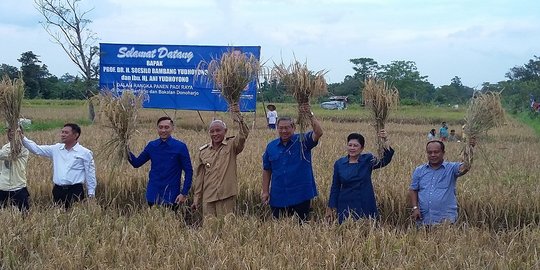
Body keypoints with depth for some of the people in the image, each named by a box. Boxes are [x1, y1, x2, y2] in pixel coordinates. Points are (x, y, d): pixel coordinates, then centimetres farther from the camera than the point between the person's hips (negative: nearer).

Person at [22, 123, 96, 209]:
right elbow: (36, 149, 10)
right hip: (58, 190, 4)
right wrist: (22, 138, -2)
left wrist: (91, 195, -1)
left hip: (75, 191, -4)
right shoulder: (56, 149, 10)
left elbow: (90, 175, 1)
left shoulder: (85, 153, -1)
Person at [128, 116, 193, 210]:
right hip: (153, 196, 3)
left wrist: (184, 193, -9)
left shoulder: (180, 147, -5)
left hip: (171, 197, -3)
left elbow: (188, 171, -3)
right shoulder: (152, 146, 5)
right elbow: (136, 163, 9)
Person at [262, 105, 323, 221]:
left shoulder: (303, 141, -3)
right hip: (278, 198, 3)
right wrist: (265, 191, 7)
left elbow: (318, 133, -20)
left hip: (300, 197, -3)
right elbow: (266, 170, 11)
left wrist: (310, 115, -30)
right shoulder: (271, 146, 6)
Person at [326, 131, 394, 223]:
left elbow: (385, 161, -19)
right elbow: (335, 187, 6)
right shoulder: (339, 163, 2)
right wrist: (331, 207, 4)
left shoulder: (368, 160, -2)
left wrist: (386, 141, -33)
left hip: (365, 206, -1)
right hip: (346, 206, 1)